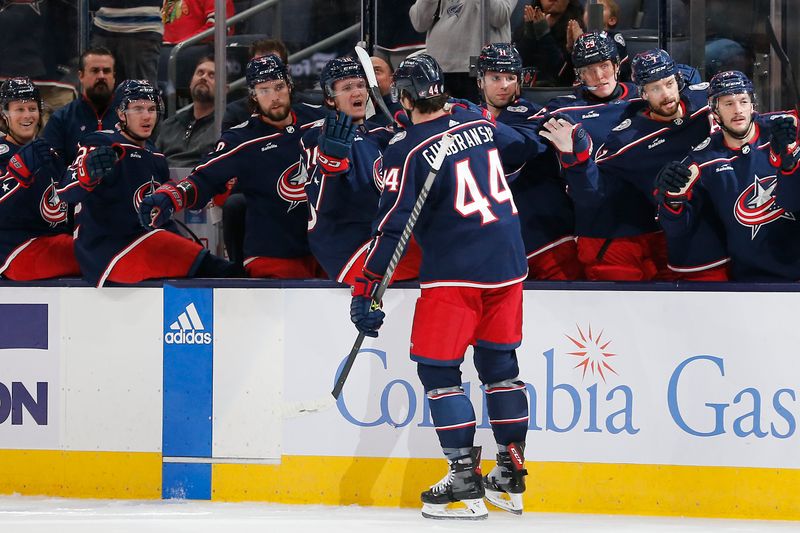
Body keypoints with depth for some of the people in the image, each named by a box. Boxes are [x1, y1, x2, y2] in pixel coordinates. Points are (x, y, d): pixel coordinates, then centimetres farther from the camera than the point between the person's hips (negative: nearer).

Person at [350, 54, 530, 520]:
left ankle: (465, 475, -6)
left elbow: (393, 224, -13)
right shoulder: (480, 123, 6)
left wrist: (366, 288, -10)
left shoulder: (408, 149, -10)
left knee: (438, 369, 1)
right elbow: (522, 144, 29)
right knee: (499, 361, 16)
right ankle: (512, 471, 19)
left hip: (454, 271, -6)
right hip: (507, 262, 6)